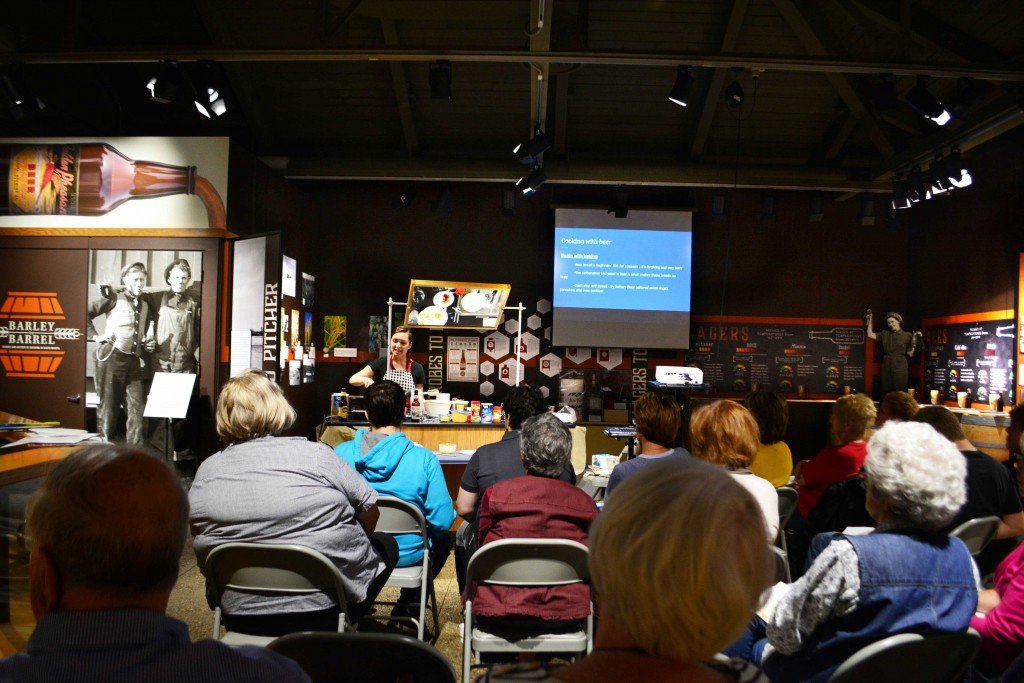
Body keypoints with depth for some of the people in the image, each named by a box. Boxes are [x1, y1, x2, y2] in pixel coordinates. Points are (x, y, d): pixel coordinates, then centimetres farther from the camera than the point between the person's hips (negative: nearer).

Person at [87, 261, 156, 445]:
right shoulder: (114, 298, 1)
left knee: (138, 412, 0)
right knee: (108, 409, 4)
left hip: (136, 363, 4)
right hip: (112, 360, -4)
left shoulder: (146, 304, 16)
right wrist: (95, 335, -7)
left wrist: (150, 344, 8)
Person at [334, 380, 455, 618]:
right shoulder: (424, 459, -20)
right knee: (443, 539, 30)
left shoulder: (340, 453, -13)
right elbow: (443, 521, -16)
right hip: (406, 555, -3)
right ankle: (407, 608, 26)